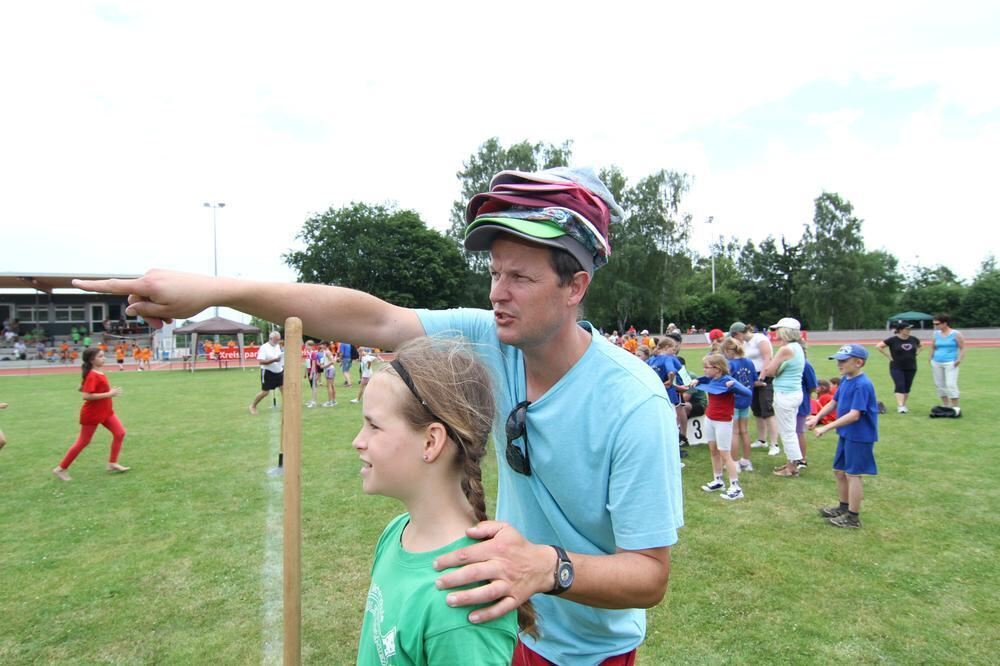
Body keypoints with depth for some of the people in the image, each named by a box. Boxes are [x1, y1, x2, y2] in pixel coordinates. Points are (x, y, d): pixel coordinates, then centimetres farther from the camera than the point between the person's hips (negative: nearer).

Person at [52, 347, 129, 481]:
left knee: (120, 433, 3)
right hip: (92, 414, -9)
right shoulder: (92, 376, -23)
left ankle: (112, 463, 11)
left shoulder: (99, 373, 5)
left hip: (105, 411, 9)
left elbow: (82, 388, 17)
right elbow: (86, 396, -31)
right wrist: (108, 394, -29)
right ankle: (61, 468, 19)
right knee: (83, 442, 3)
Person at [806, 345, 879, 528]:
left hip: (859, 437, -9)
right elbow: (833, 402, 12)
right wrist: (817, 417, -1)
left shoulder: (862, 385, -24)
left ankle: (853, 517, 15)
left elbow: (854, 415, -28)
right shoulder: (846, 380, 4)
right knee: (839, 471, 19)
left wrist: (827, 427, -29)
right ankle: (844, 507, 37)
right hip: (845, 435, 9)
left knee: (853, 474, 2)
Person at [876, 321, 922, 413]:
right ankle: (900, 406, -17)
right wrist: (888, 356, -11)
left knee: (907, 387, 10)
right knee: (900, 386, -13)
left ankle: (903, 405, 22)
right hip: (897, 368, -5)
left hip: (911, 368, 5)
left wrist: (916, 353, 8)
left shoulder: (913, 339, 3)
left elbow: (919, 346, 24)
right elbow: (878, 346, -11)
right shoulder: (893, 340, -11)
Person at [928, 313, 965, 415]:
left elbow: (962, 348, -2)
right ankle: (946, 406, 18)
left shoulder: (956, 334, -3)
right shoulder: (936, 334, 9)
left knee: (951, 385, -12)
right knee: (940, 385, 7)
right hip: (936, 363, 5)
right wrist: (931, 359, 8)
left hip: (950, 363, -5)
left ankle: (956, 408, -6)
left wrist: (959, 359, -15)